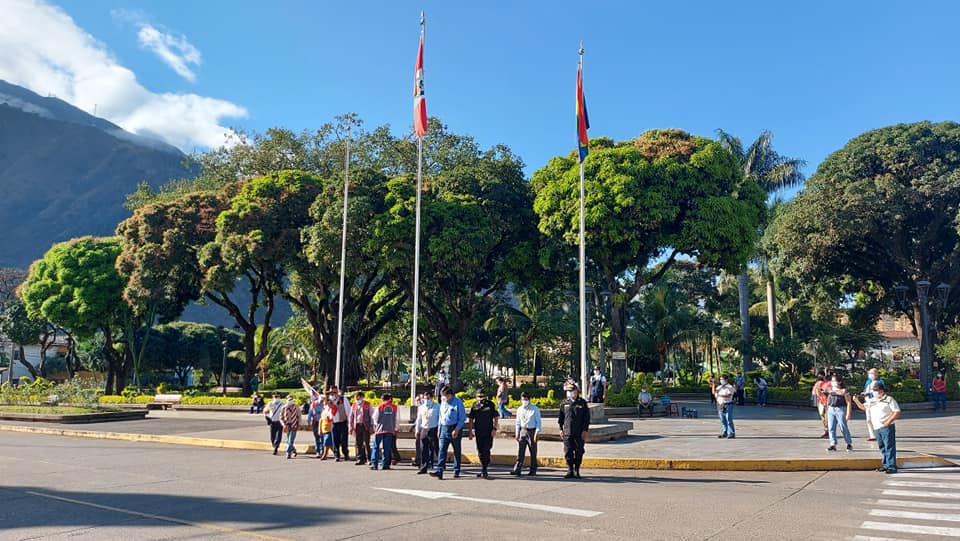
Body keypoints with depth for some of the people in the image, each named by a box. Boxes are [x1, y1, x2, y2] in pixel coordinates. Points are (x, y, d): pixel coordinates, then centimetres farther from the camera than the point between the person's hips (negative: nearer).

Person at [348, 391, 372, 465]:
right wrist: (350, 426, 8)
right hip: (357, 426, 4)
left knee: (366, 443, -4)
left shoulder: (367, 405, 3)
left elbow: (371, 416, 3)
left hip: (365, 426, -4)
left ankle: (369, 459, 3)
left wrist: (371, 426, -3)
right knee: (358, 444, 4)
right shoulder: (353, 406, 12)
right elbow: (351, 417, 16)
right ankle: (360, 459, 11)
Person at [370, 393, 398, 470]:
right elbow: (397, 419, 4)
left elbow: (375, 418, 1)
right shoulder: (395, 407, 1)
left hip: (379, 429, -1)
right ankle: (385, 464, 3)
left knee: (376, 447, 6)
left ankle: (374, 464, 1)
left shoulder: (379, 407, -4)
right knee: (387, 448, 6)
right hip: (390, 430, 1)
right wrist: (395, 429, 14)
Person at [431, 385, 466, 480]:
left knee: (457, 451, 5)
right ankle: (439, 471, -11)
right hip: (444, 428, 5)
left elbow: (463, 418, -9)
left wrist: (457, 429, -16)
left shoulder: (458, 402, -8)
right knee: (442, 450, -6)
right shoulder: (443, 402, 11)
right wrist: (439, 429, 13)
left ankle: (456, 471, 15)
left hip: (455, 429, -5)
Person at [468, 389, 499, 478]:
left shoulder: (490, 405, -2)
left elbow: (496, 417, 1)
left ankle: (484, 470, -8)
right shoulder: (474, 406, 5)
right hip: (478, 432, 3)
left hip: (489, 432, -3)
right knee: (480, 451, 10)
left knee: (486, 451, -10)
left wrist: (494, 429, -7)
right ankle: (483, 470, 22)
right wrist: (471, 431, 5)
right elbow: (471, 419, 10)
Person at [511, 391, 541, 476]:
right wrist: (517, 434, 9)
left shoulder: (535, 409, -4)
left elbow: (539, 422, -4)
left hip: (532, 431, -4)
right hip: (522, 431, 4)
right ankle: (517, 469, -1)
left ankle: (533, 471, 11)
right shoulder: (519, 410, 9)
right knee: (520, 451, -1)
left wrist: (537, 433, -12)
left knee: (533, 452, 3)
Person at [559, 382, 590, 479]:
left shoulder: (582, 403, 0)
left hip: (579, 433, -2)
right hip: (567, 433, 2)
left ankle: (577, 471, 16)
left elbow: (587, 417, 0)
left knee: (578, 453, 3)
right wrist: (561, 429, 7)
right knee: (568, 453, 2)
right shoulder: (564, 403, 6)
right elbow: (561, 417, 12)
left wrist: (585, 430, -6)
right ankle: (570, 471, 13)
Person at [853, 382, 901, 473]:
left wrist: (888, 421, -15)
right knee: (882, 447, 13)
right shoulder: (872, 400, 14)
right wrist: (856, 401, 2)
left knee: (889, 447, -7)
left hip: (887, 427, -7)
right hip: (877, 428, 7)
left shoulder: (889, 400, -5)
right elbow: (863, 407, 19)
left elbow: (897, 412, -8)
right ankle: (886, 465, 21)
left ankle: (892, 467, -7)